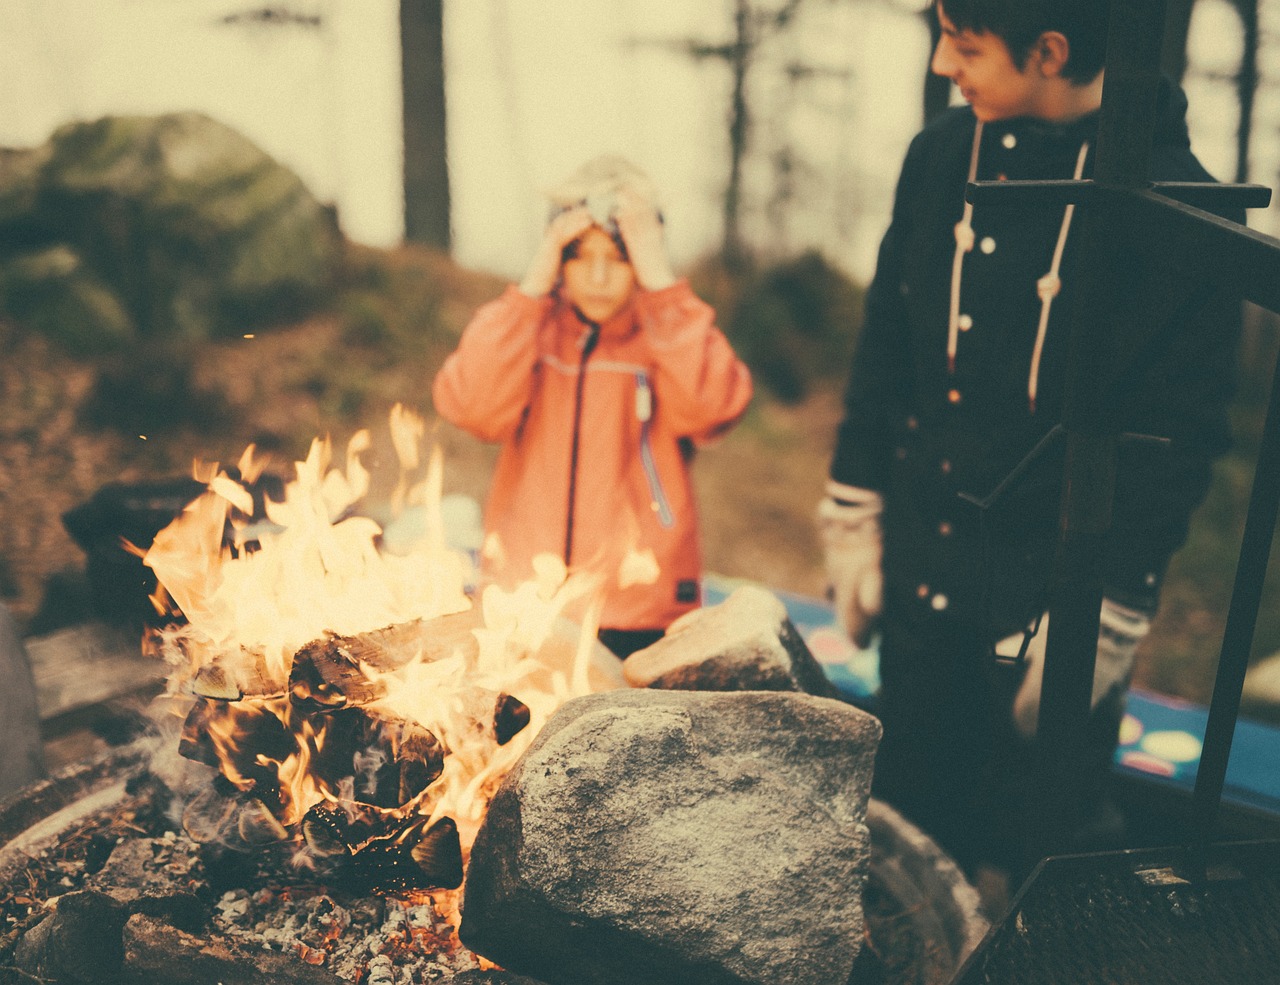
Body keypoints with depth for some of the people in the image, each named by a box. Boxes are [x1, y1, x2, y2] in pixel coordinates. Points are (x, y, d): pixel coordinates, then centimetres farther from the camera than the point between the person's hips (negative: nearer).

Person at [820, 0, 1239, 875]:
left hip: (1056, 579, -4)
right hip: (924, 572, 5)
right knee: (911, 821, 19)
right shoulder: (942, 156, 0)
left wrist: (1104, 617, -13)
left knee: (1046, 837, 10)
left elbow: (1180, 436, -12)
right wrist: (854, 520, 8)